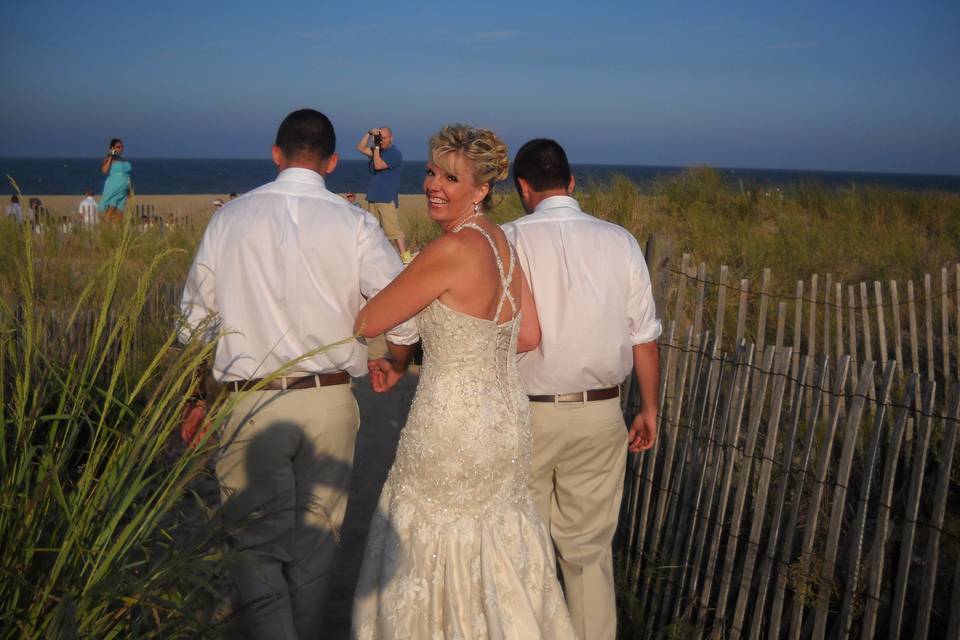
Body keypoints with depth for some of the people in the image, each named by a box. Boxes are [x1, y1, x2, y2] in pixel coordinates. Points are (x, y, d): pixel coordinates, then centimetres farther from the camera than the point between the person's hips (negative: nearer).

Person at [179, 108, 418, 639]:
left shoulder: (229, 218, 0)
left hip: (250, 404, 0)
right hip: (328, 402, 1)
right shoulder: (354, 224, -5)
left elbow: (193, 320, 6)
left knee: (257, 543, 9)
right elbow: (406, 315, -6)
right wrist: (393, 366, 15)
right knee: (315, 542, 16)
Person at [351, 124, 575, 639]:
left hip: (453, 426, -8)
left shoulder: (452, 249, -21)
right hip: (505, 419, 8)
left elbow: (368, 322, -16)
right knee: (496, 554, 23)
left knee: (428, 561, 12)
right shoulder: (501, 241, 3)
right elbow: (528, 336, 9)